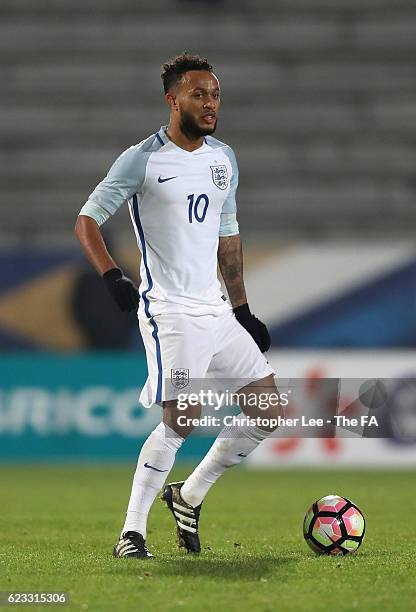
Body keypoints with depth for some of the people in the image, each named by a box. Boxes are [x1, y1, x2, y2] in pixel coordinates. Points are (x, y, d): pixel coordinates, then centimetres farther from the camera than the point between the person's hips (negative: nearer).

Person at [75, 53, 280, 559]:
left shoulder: (223, 159, 13)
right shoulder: (142, 160, -8)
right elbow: (86, 220, -7)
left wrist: (243, 310, 21)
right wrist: (111, 275, -23)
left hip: (217, 309, 7)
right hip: (169, 310, -7)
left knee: (267, 412, 6)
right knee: (181, 421, -18)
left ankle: (189, 496, 21)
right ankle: (131, 532, -6)